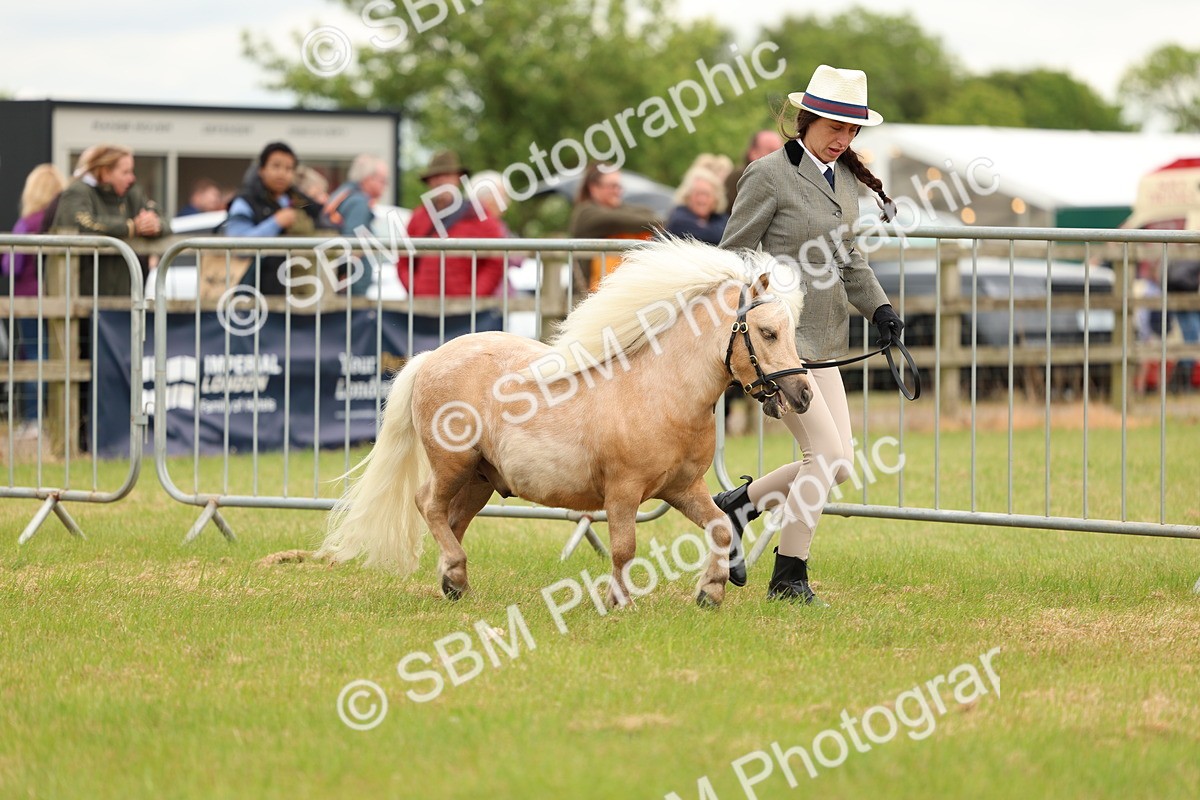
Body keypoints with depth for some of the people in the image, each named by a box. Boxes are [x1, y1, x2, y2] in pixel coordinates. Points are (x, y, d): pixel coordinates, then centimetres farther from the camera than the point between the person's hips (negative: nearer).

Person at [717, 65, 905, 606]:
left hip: (822, 345, 8)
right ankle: (788, 578, 1)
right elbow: (733, 256, -8)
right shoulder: (769, 175, -11)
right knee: (828, 454, -12)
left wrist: (878, 307, 6)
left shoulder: (846, 177, 12)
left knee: (837, 465, 4)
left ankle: (737, 505, 22)